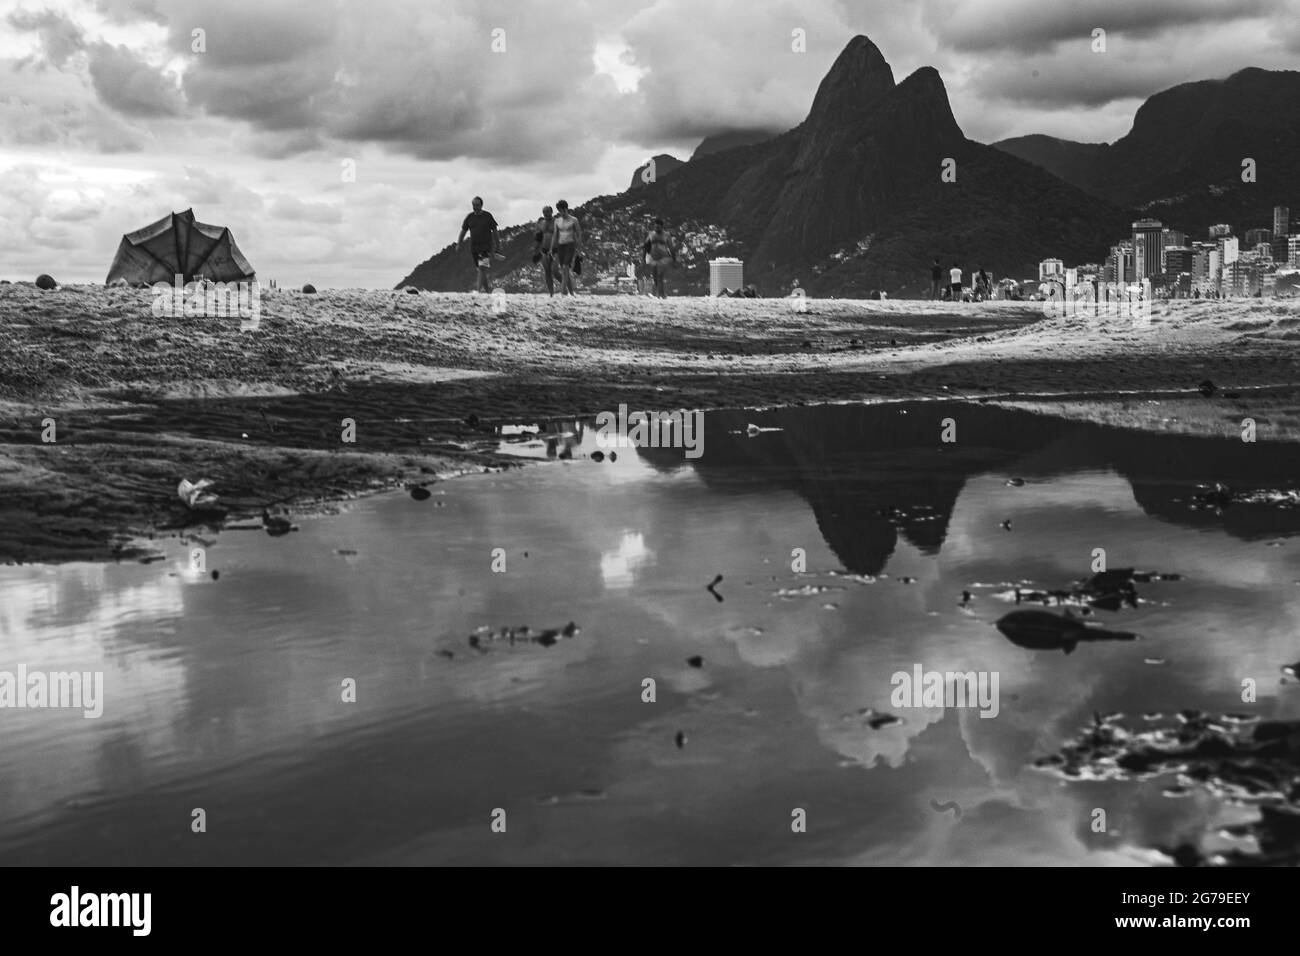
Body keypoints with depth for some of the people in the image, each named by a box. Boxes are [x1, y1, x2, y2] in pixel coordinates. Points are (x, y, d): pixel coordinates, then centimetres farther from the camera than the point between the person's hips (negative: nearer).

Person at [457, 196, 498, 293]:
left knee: (482, 268, -16)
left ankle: (479, 289, -20)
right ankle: (487, 287, 28)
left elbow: (494, 230, 5)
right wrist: (459, 243, 9)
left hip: (486, 246, -4)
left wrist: (497, 244, 6)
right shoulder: (469, 217, 8)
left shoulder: (487, 216, -1)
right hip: (474, 247, 4)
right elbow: (463, 230, 14)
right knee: (481, 269, 11)